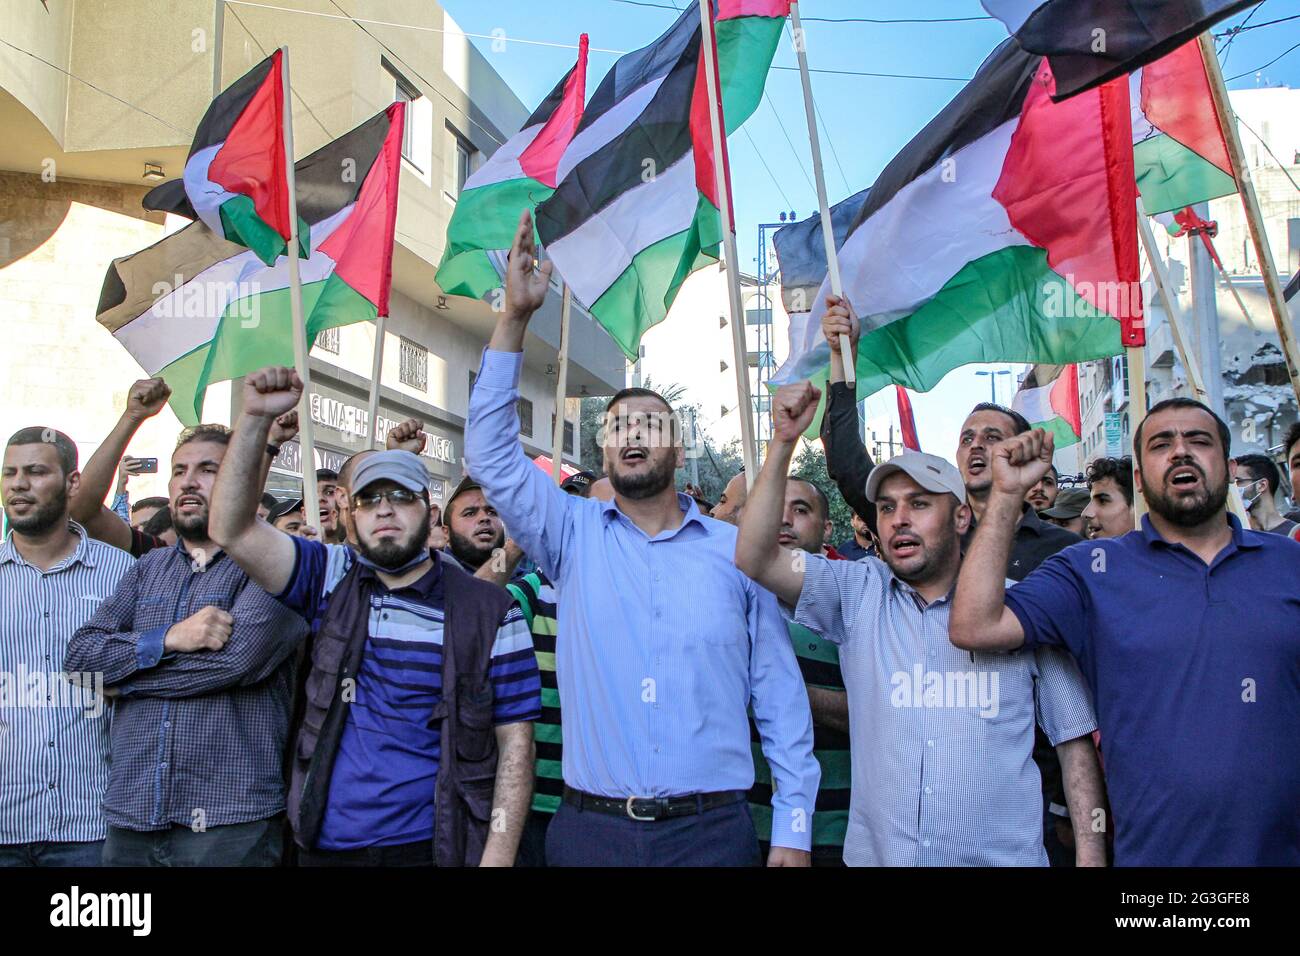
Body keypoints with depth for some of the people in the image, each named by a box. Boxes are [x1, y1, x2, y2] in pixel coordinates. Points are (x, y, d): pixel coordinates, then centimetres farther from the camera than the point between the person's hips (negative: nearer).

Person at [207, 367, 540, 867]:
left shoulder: (488, 610, -4)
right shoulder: (332, 581, 3)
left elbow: (515, 740, -5)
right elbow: (233, 530, -7)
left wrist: (498, 856, -13)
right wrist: (256, 417, -17)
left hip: (429, 845, -3)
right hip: (323, 844, 3)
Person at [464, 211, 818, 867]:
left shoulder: (735, 551, 3)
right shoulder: (575, 537, 5)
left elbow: (779, 695, 3)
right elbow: (491, 455, -6)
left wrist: (793, 829, -2)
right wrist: (515, 317, -13)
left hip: (711, 830, -1)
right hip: (590, 829, 1)